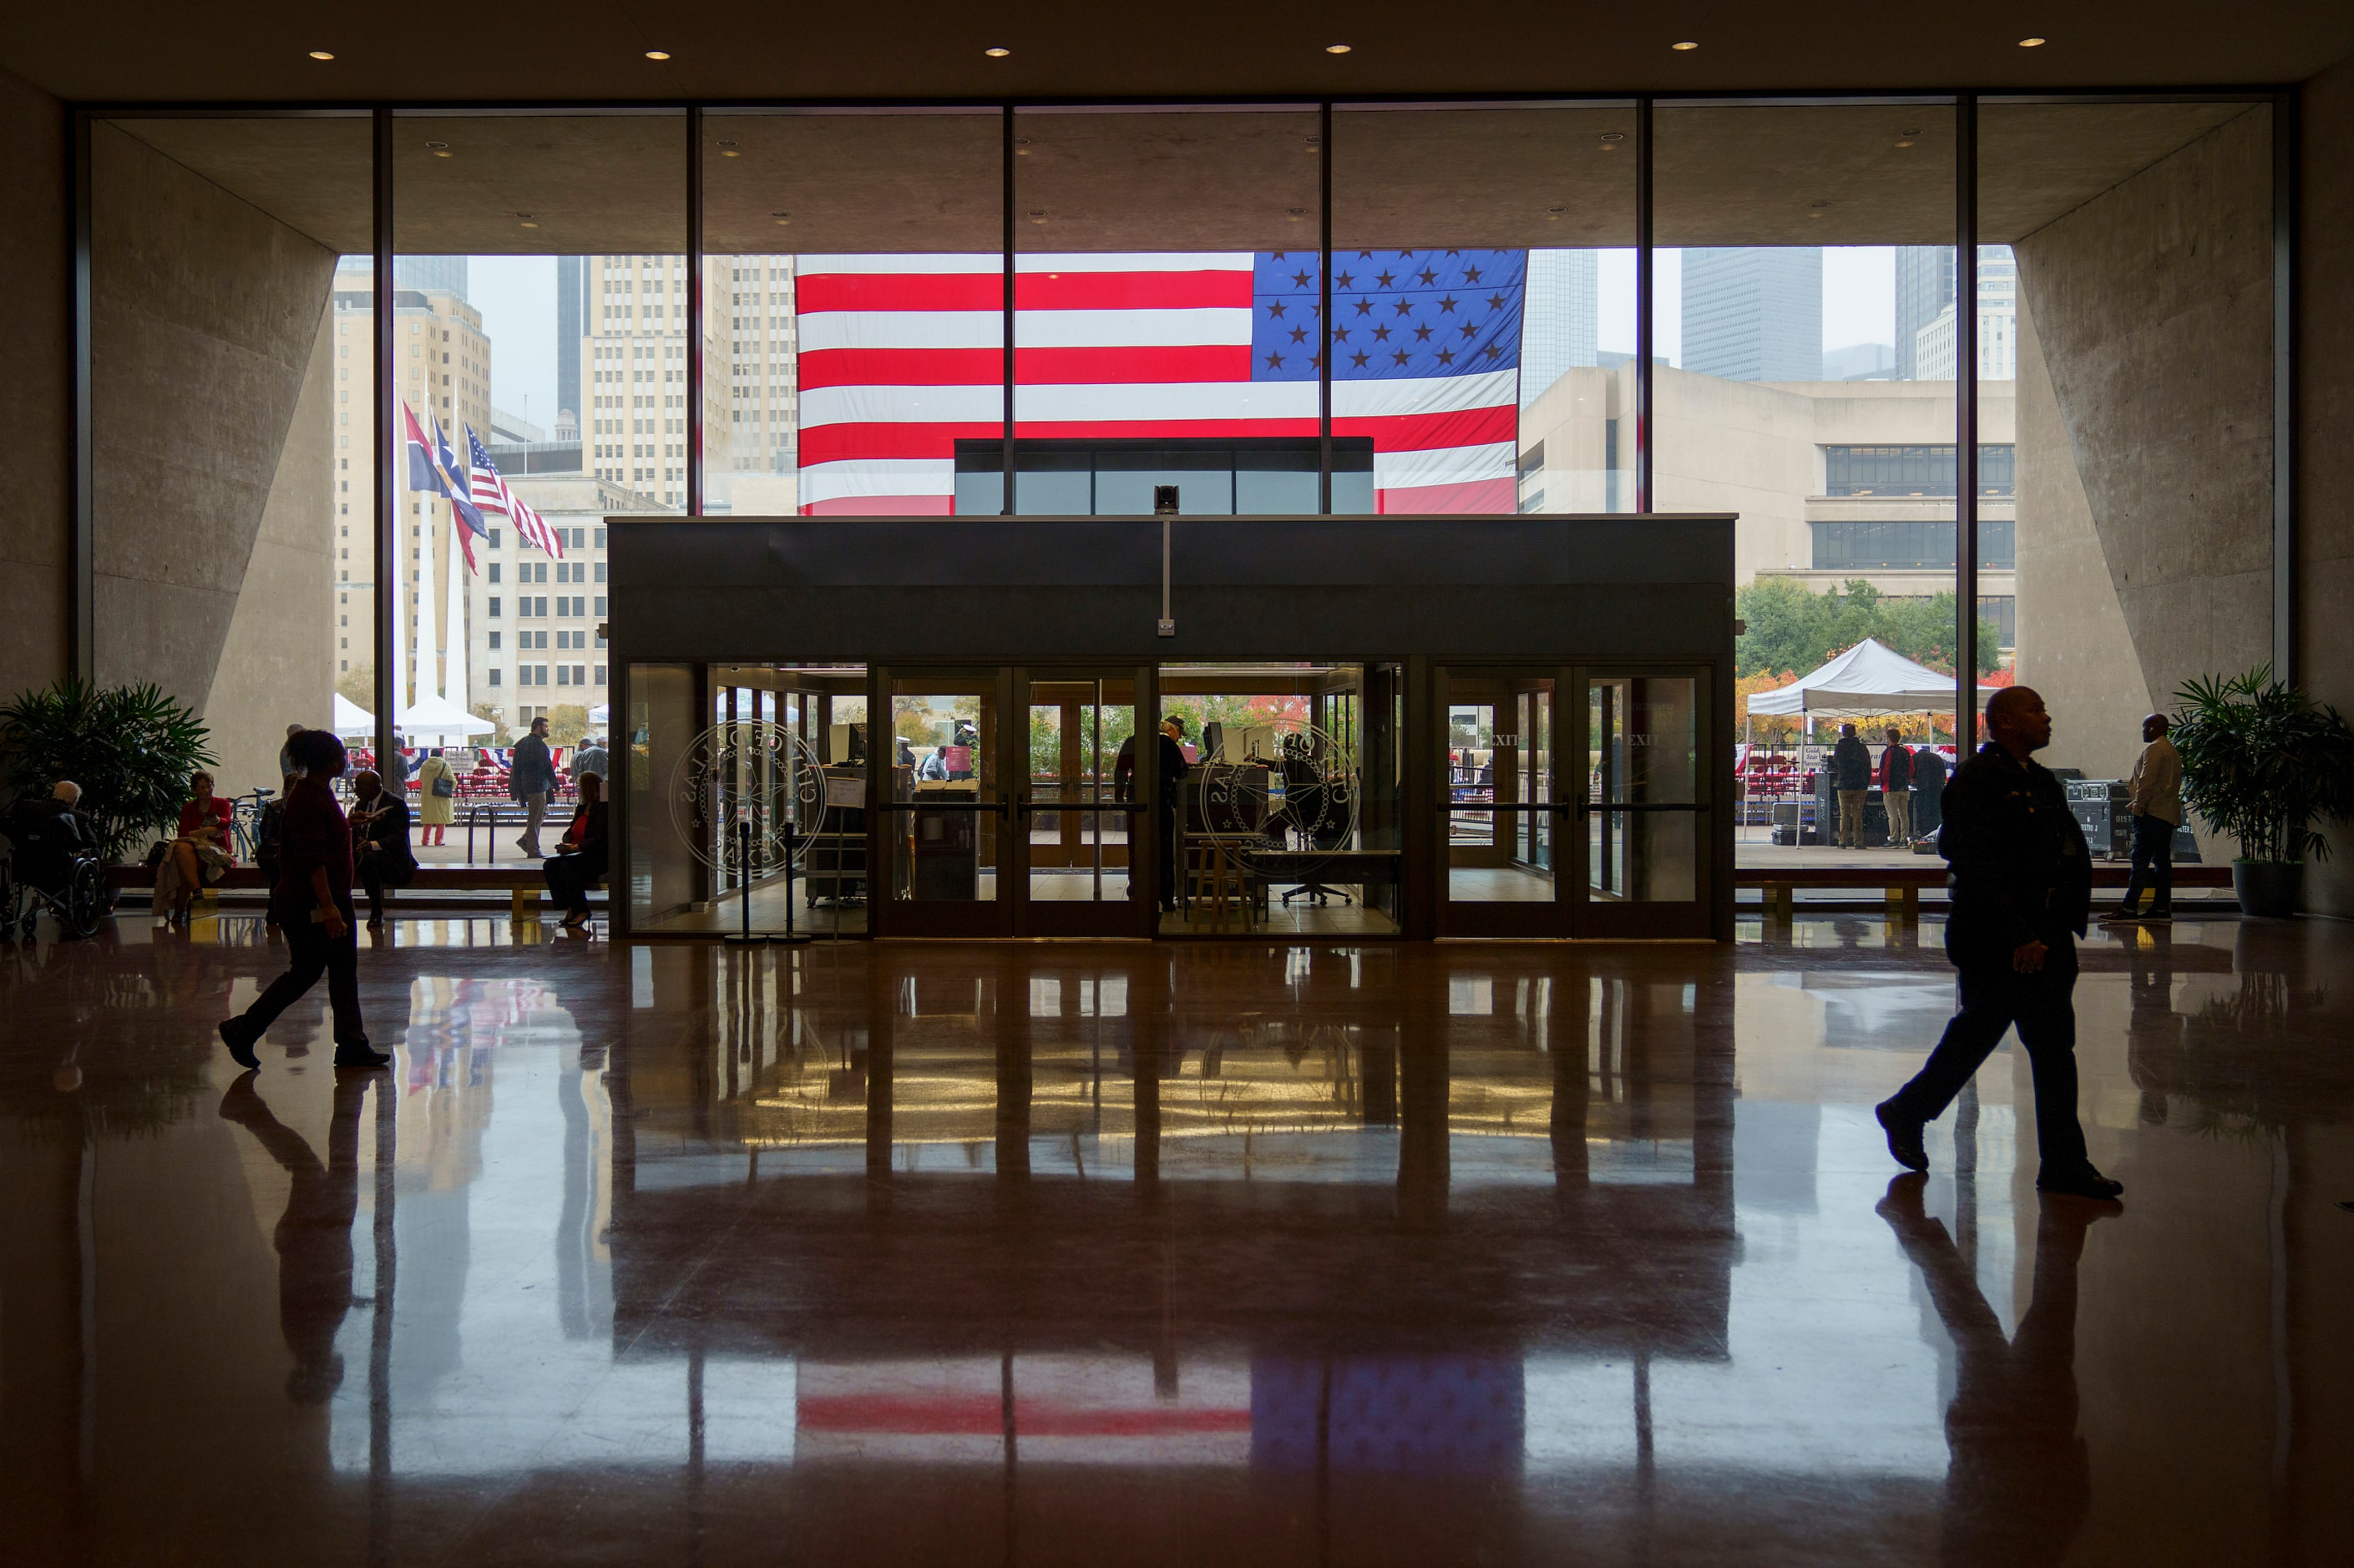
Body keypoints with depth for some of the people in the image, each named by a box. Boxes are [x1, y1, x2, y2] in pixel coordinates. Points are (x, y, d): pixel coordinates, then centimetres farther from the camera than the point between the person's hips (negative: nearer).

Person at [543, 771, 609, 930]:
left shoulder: (603, 809, -12)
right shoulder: (582, 808, 15)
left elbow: (599, 840, -20)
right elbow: (571, 831, 18)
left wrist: (574, 847, -24)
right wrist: (566, 844, -5)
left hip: (597, 859, -9)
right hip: (578, 856, 9)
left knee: (567, 865, -32)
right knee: (549, 865, -15)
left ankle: (580, 911, -20)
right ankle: (569, 908, -15)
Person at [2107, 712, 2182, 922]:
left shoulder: (2154, 749, -10)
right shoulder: (2173, 750, 20)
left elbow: (2147, 781, -17)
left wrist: (2138, 806, -14)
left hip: (2152, 812, -10)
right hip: (2169, 814, 10)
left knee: (2141, 860, -11)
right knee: (2162, 860, 8)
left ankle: (2129, 907, -14)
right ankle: (2162, 907, 6)